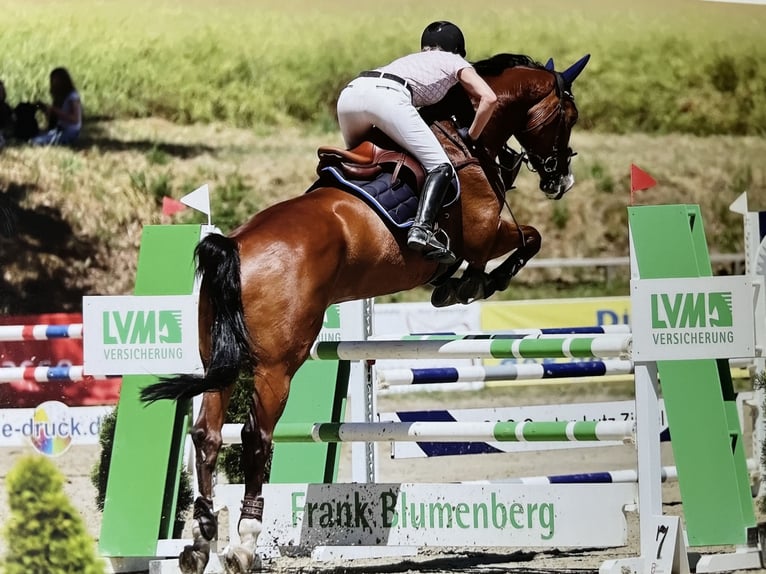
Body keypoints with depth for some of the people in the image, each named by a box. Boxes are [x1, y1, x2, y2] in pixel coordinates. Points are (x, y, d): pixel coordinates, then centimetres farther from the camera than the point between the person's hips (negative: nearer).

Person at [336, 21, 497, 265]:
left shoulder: (412, 59, 42)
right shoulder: (455, 61, 27)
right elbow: (489, 98, 12)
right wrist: (471, 135, 23)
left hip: (350, 93, 6)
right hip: (388, 96, -6)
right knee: (441, 167, -5)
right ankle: (422, 229, -27)